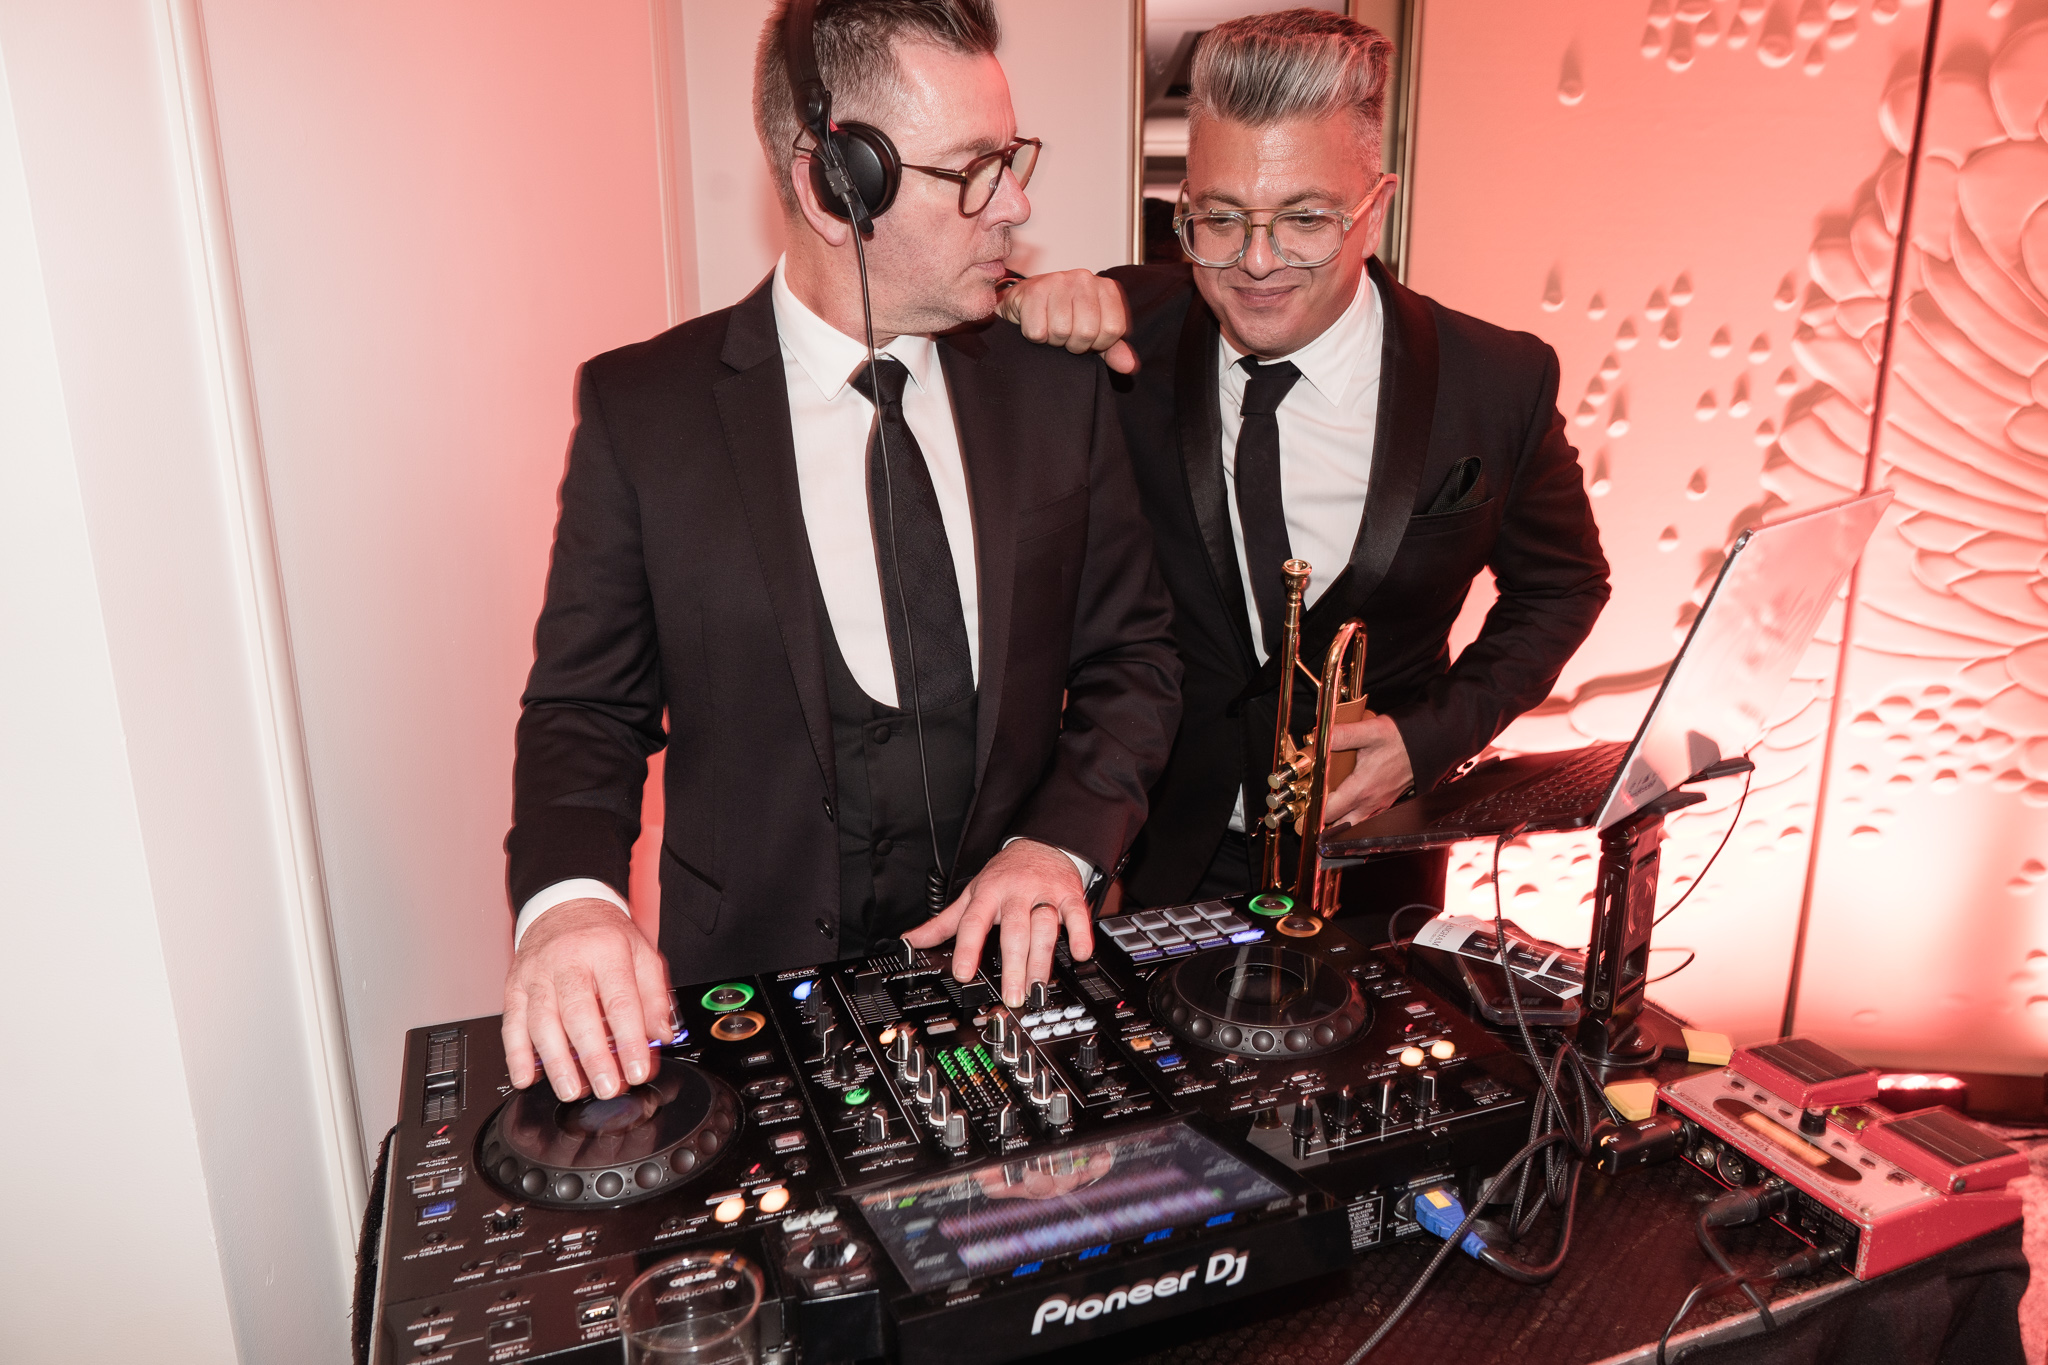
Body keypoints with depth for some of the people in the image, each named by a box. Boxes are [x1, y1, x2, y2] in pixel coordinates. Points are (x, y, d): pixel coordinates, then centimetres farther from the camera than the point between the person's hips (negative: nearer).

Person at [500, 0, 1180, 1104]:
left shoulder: (1056, 385, 1)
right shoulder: (640, 410, -6)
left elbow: (1130, 655, 6)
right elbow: (587, 707, -1)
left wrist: (1059, 842, -11)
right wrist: (569, 898, -21)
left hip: (1009, 961, 1)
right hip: (761, 981, 0)